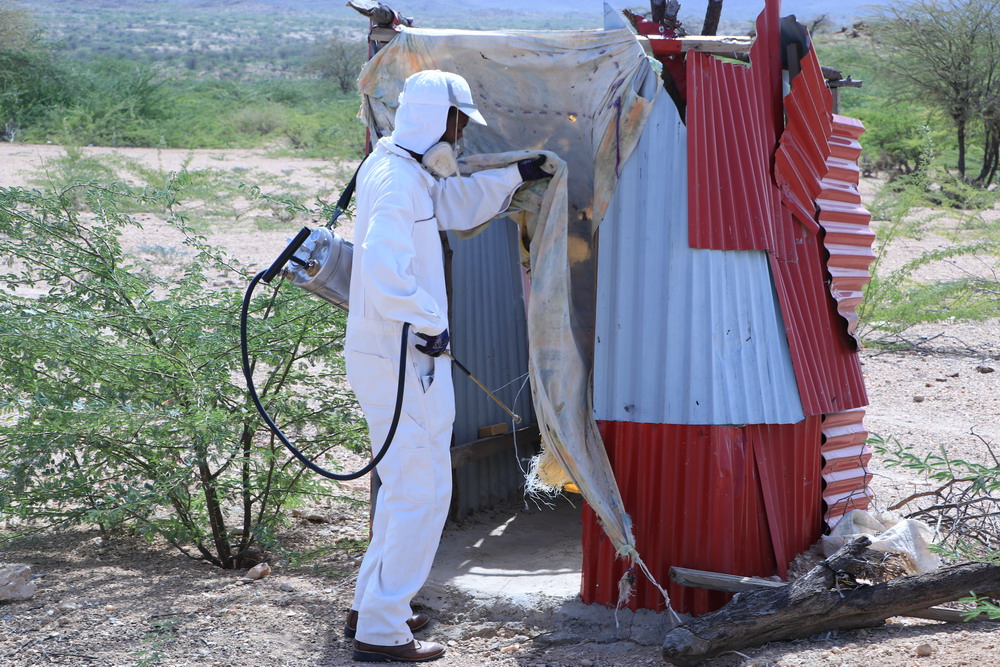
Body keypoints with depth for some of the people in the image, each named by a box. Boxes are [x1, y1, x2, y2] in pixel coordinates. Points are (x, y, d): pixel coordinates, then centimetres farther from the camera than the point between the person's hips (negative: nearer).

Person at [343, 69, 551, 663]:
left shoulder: (409, 173, 14)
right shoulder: (395, 181, -19)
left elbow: (455, 203, 34)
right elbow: (386, 277, -30)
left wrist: (515, 176, 38)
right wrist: (432, 324, -20)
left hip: (398, 358, 11)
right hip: (403, 362, -11)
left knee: (405, 485, 21)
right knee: (422, 492, -6)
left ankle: (373, 607, 31)